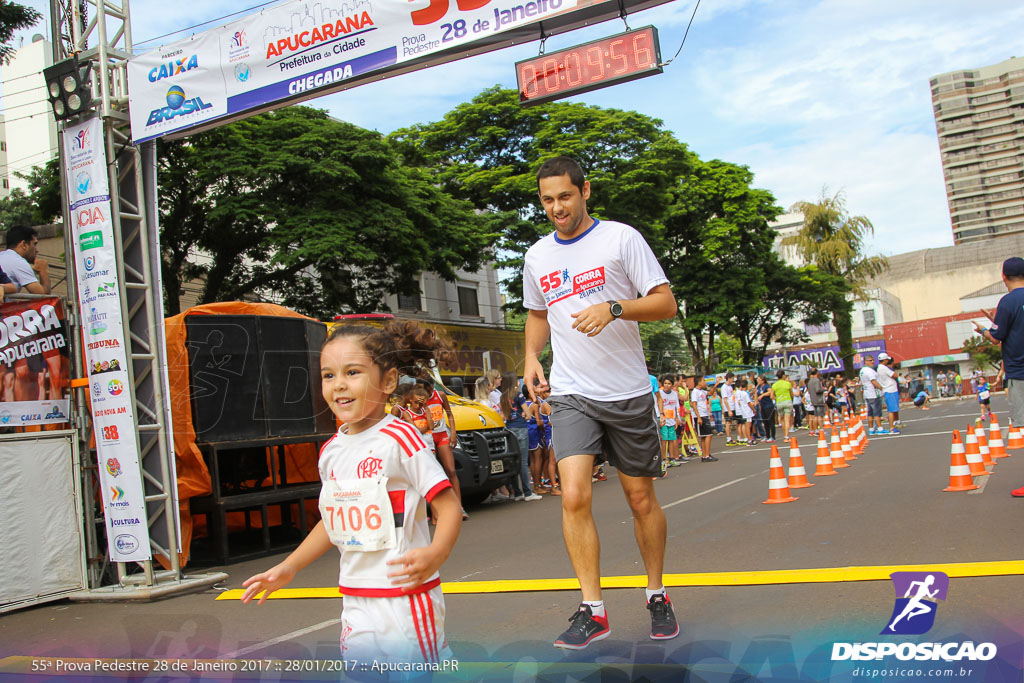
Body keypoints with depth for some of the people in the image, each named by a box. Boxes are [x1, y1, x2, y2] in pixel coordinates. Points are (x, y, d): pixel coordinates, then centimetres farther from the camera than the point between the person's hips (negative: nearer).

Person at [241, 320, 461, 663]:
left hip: (405, 594, -7)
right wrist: (289, 566, 18)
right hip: (356, 602, 7)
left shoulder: (399, 438, -13)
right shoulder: (331, 451, 7)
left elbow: (449, 506, -16)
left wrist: (435, 554, -33)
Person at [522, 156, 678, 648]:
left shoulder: (621, 238, -4)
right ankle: (592, 611, -3)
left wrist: (614, 308, -23)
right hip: (571, 394, 2)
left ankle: (657, 597, 28)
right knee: (574, 496, -14)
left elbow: (666, 305, -7)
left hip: (628, 391, -2)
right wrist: (531, 356, 6)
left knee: (641, 499, 8)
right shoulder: (537, 256, 10)